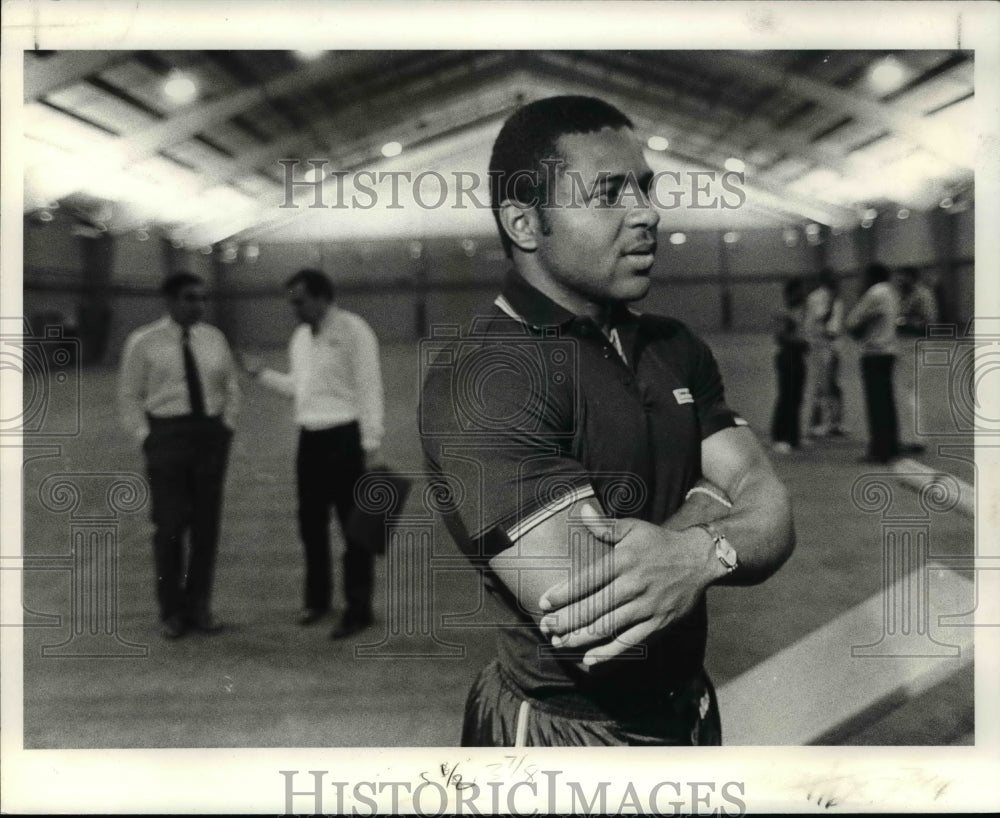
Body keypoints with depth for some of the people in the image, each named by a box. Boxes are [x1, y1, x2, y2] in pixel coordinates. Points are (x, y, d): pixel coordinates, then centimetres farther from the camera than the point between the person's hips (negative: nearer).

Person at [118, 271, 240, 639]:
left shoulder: (214, 338, 7)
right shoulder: (143, 342, -2)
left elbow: (231, 386, 16)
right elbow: (129, 396, 2)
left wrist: (227, 427, 5)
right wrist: (145, 437, -5)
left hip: (211, 434, 3)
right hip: (167, 436, -3)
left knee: (207, 524, 6)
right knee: (170, 525, -2)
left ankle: (199, 606, 18)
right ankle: (171, 612, 12)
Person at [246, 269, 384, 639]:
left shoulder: (352, 330, -8)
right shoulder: (300, 337, 15)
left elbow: (369, 387, -11)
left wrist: (370, 442, -15)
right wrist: (262, 374, 11)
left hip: (344, 436, -7)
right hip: (310, 438, 7)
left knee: (354, 525, -2)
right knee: (311, 523, 13)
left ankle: (359, 609, 6)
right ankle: (317, 599, 28)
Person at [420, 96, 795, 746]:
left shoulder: (676, 348, 3)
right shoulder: (480, 378, -22)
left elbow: (770, 509, -7)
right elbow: (599, 623, -30)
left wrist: (698, 551, -29)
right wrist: (705, 511, -13)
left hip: (689, 710, 7)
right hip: (566, 730, -7)